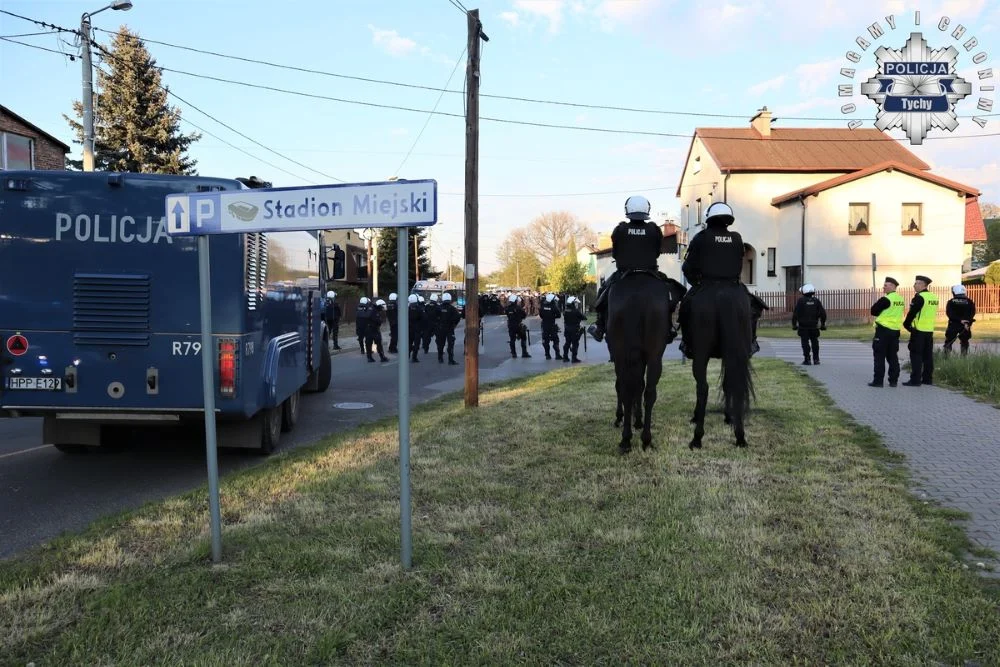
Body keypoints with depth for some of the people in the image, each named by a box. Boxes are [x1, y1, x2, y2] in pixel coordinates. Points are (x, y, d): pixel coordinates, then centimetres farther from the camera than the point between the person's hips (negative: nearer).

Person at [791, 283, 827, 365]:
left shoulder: (801, 301, -8)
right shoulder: (816, 300, 1)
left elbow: (795, 313, -10)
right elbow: (823, 313, 1)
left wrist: (794, 324, 0)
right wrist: (823, 324, 10)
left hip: (803, 326, -3)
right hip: (814, 326, 3)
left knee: (805, 343, 1)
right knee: (814, 342, 12)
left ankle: (807, 360, -1)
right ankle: (816, 359, 13)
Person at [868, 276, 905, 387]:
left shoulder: (886, 299, -15)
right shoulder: (901, 299, 9)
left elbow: (873, 311, -9)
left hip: (883, 330, -7)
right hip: (895, 331, 7)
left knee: (880, 356, -2)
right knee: (893, 356, 12)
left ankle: (878, 380, -2)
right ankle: (893, 380, 13)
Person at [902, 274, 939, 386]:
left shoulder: (919, 297, -15)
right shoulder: (934, 297, 12)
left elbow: (912, 313, -14)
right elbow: (931, 314, 16)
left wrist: (906, 324, 0)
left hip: (918, 331, -8)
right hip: (930, 330, 8)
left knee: (916, 355, -5)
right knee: (928, 355, 12)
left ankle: (915, 380, -6)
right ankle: (927, 378, 17)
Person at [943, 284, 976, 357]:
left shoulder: (951, 302, 0)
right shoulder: (969, 302, 5)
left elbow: (949, 314, -11)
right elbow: (972, 313, -7)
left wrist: (960, 320, -13)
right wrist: (967, 322, -15)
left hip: (953, 325, -2)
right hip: (965, 326, 2)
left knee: (948, 342, 6)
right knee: (964, 342, 15)